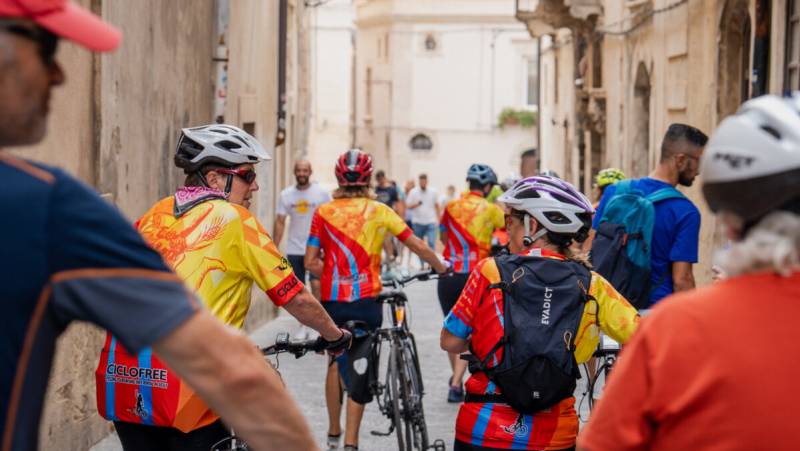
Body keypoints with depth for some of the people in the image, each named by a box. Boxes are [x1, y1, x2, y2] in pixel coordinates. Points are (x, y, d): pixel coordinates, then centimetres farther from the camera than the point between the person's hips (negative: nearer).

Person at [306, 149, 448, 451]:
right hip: (366, 300, -1)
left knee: (336, 364, 19)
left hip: (332, 299, 1)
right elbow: (418, 246, 0)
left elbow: (310, 262, -2)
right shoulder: (379, 211, -2)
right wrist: (441, 268, 16)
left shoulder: (324, 212, -1)